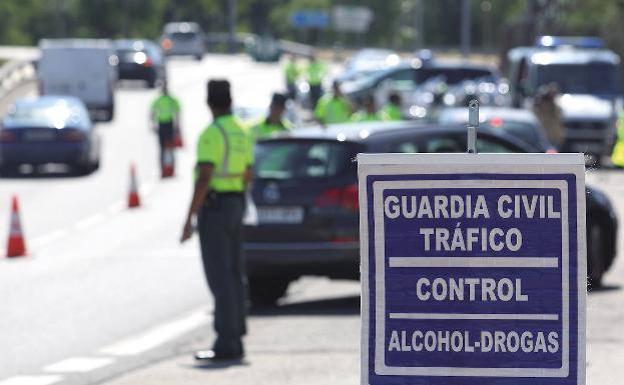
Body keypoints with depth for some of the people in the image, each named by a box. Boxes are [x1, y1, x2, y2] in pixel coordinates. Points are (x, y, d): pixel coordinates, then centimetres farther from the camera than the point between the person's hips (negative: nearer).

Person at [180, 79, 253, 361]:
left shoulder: (212, 134, -17)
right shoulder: (241, 132, 11)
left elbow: (204, 179, -22)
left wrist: (189, 219, -20)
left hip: (213, 208, -9)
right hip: (236, 205, 9)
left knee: (219, 277, -8)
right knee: (233, 275, 10)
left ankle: (226, 343, -11)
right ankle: (235, 340, 12)